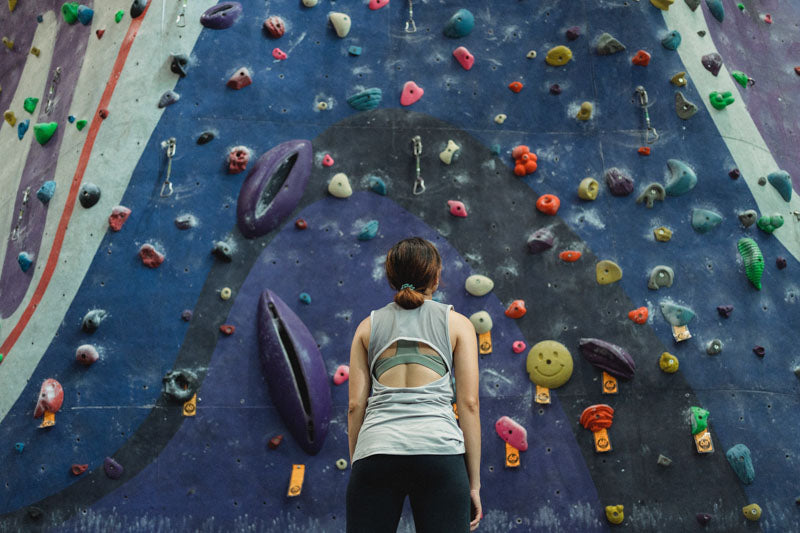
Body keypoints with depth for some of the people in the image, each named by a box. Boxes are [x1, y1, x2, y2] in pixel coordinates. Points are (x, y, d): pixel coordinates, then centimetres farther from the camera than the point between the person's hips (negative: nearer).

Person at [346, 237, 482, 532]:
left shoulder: (369, 325, 15)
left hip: (375, 451, 2)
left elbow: (355, 406, 10)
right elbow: (469, 404, 4)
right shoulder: (457, 323, 10)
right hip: (439, 450, -1)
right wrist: (474, 482, 8)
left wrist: (356, 465, 18)